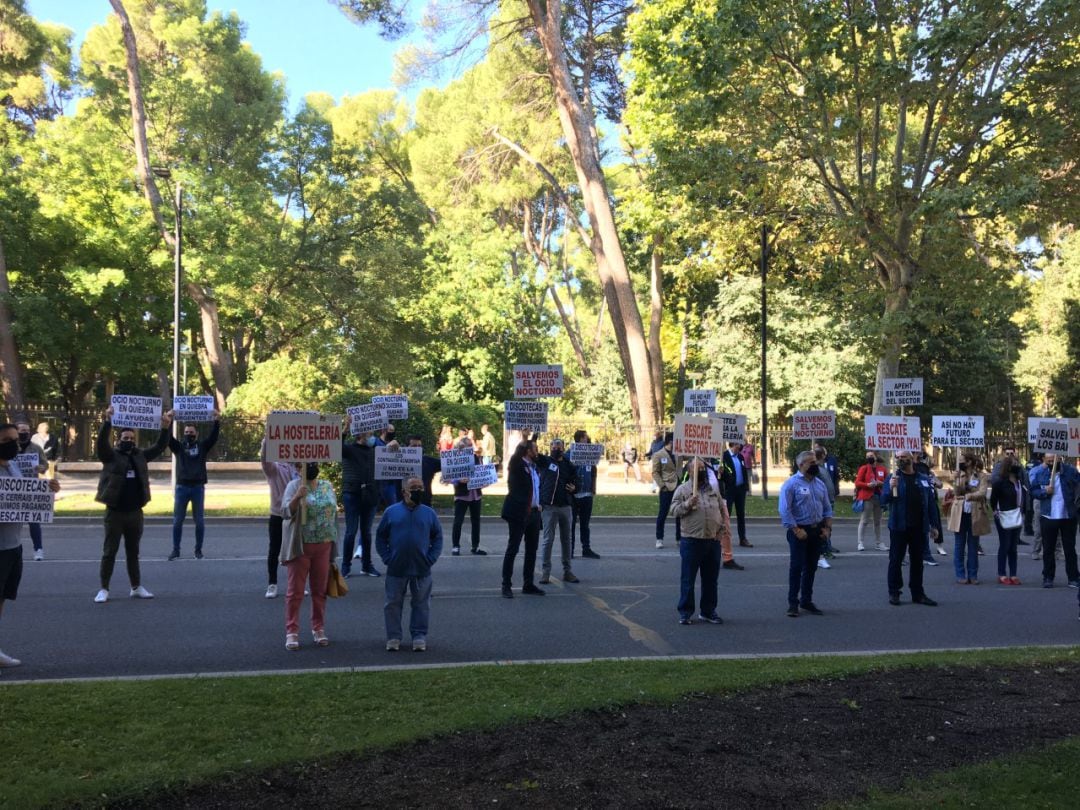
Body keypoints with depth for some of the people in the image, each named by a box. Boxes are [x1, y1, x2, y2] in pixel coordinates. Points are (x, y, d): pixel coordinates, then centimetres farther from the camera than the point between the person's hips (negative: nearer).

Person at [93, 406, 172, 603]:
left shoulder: (140, 456, 9)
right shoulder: (111, 455, -3)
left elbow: (160, 447, 6)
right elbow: (101, 442, -20)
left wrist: (165, 427, -7)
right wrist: (107, 421, -34)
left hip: (135, 513, 4)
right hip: (115, 513, -4)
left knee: (133, 552, 13)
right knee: (109, 552, 2)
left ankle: (137, 588, 21)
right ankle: (104, 589, 8)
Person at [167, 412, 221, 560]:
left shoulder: (203, 447, 8)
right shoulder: (179, 447, 9)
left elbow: (213, 437, -5)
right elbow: (168, 438, -3)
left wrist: (217, 421, -18)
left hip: (198, 488, -1)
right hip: (182, 487, 1)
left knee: (199, 521, 3)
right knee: (177, 521, 4)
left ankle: (198, 550, 13)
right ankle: (175, 550, 13)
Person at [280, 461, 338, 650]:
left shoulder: (327, 486, 9)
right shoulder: (294, 486, -5)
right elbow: (286, 512, -15)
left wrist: (334, 546, 14)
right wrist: (297, 497, -34)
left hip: (323, 546, 4)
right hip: (300, 546, -4)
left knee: (320, 590, 11)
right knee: (295, 590, 1)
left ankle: (319, 629, 22)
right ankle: (292, 632, 8)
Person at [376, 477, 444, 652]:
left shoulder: (429, 513, 3)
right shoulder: (392, 512, 0)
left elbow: (437, 537, 7)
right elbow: (380, 537, 5)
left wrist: (431, 558, -3)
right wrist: (386, 558, -4)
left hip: (422, 569, 1)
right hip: (396, 569, 0)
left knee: (421, 604, 6)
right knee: (393, 603, 6)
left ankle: (419, 637, 16)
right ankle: (393, 637, 17)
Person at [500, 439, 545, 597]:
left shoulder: (534, 466, 14)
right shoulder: (517, 465, -8)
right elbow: (516, 456, -30)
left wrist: (538, 504, 15)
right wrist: (523, 441, -24)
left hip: (534, 513, 8)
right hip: (519, 513, -8)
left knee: (531, 550, 12)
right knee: (512, 549, -3)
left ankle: (528, 584, 20)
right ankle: (506, 585, 2)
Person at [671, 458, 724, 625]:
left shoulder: (713, 489, 13)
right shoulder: (683, 489, -1)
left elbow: (722, 509, 20)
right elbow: (674, 510, -7)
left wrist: (721, 526, 6)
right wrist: (687, 504, -22)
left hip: (713, 541, 5)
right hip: (691, 541, -5)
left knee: (711, 579, 12)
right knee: (688, 579, 0)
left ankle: (708, 611, 23)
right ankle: (685, 612, 8)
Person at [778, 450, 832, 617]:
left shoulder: (819, 484, 10)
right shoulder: (792, 483, -11)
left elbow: (827, 507, 15)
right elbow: (785, 510, -16)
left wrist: (828, 527, 3)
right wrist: (796, 530, -18)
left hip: (817, 531, 6)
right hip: (800, 531, -6)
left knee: (811, 567, 13)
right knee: (797, 567, -2)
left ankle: (806, 600, 25)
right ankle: (793, 603, 7)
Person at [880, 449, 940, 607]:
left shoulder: (923, 479, 7)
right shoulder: (893, 478, 0)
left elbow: (930, 503, 11)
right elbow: (883, 500, -8)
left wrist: (933, 525, 7)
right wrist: (891, 488, -27)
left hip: (919, 527, 3)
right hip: (899, 527, -3)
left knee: (917, 561, 9)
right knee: (896, 560, 2)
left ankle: (917, 593, 17)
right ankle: (894, 592, 9)